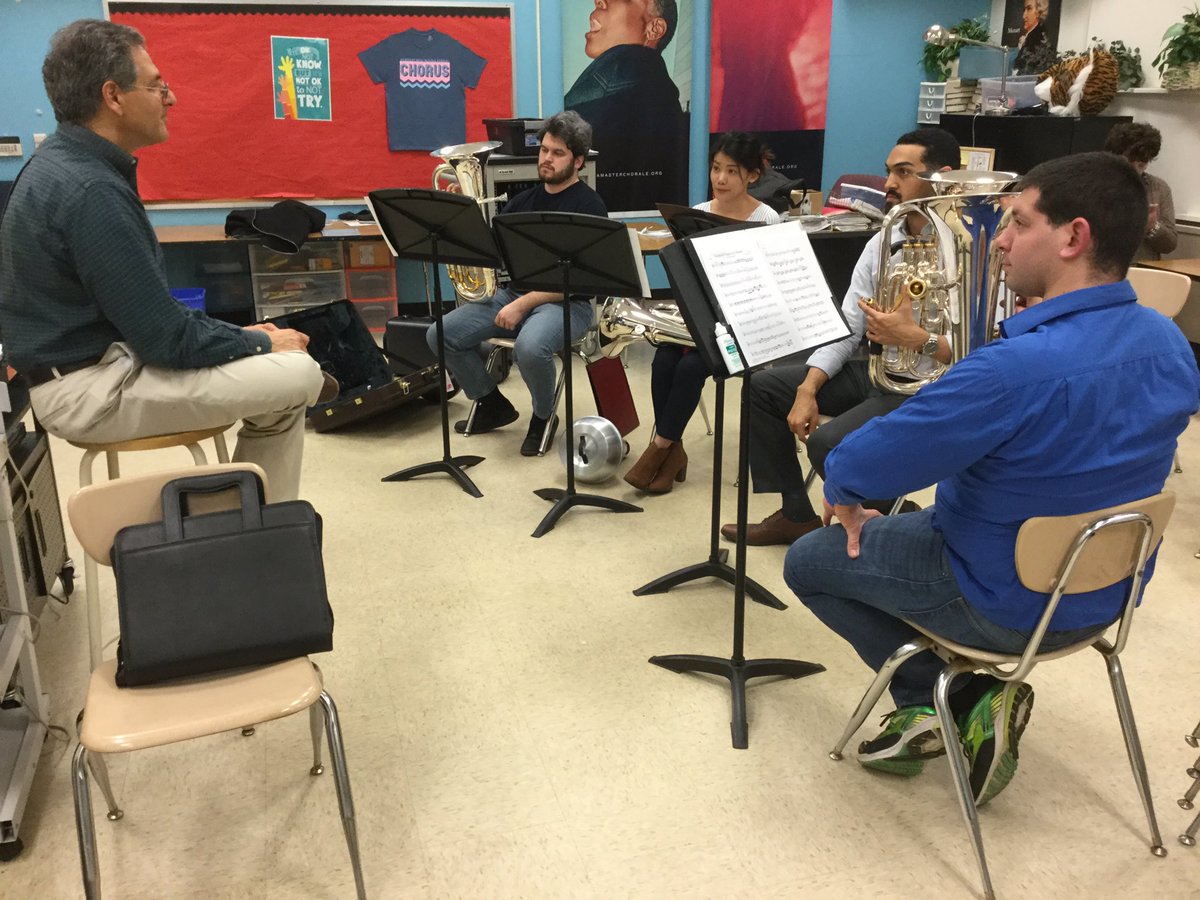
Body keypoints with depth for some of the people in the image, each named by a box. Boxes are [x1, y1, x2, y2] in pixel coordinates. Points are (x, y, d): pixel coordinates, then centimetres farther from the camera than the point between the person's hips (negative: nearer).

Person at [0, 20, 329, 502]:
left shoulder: (63, 160, 7)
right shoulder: (90, 190, -25)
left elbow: (148, 305, 13)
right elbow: (167, 340, -23)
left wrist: (240, 333, 8)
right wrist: (261, 342, -8)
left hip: (88, 358, 10)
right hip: (91, 389, -10)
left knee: (276, 359, 16)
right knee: (299, 375, -13)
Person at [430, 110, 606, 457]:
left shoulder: (588, 206, -6)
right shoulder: (523, 201, 15)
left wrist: (523, 304, -20)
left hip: (566, 303, -6)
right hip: (510, 293, 7)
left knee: (530, 347, -38)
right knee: (441, 335, -9)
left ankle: (543, 416, -5)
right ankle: (493, 404, 13)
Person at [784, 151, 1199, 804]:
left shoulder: (1020, 366, -34)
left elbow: (862, 466, -26)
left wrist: (841, 489, -3)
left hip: (1012, 606, -7)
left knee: (808, 560, 11)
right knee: (911, 521, 30)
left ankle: (942, 696, 9)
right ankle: (974, 697, 18)